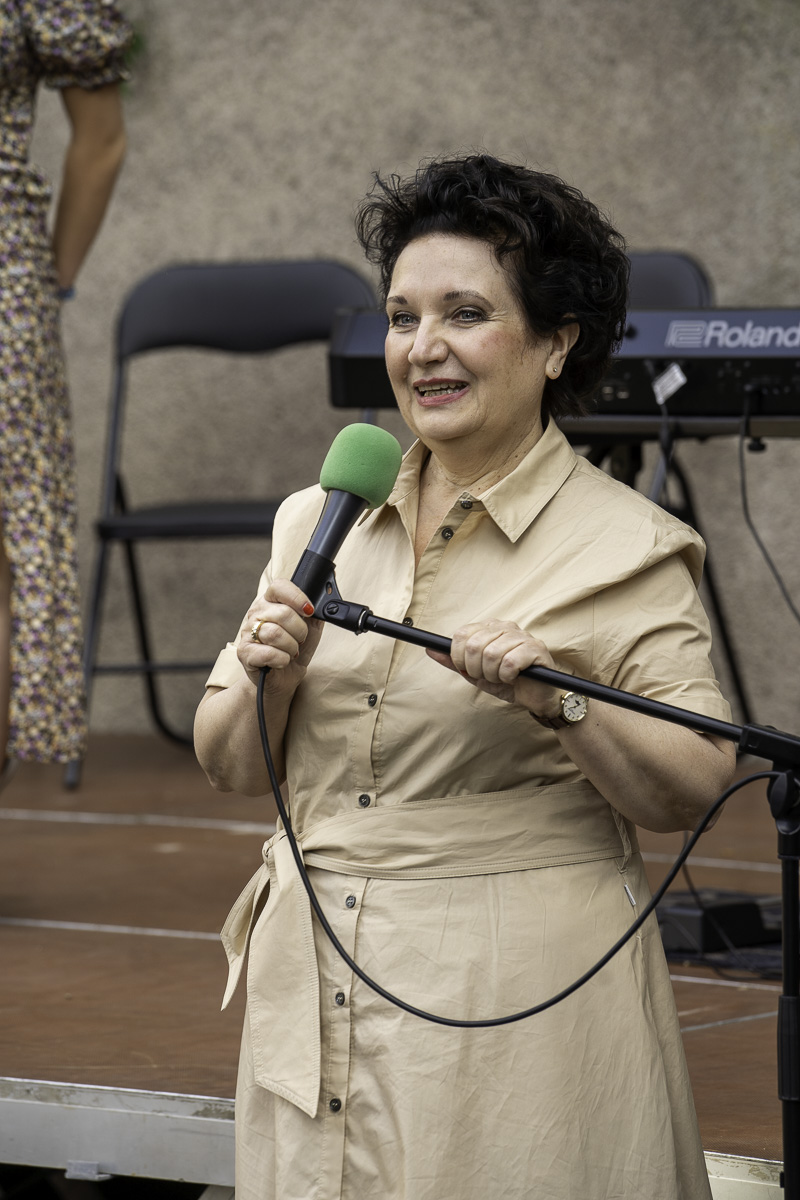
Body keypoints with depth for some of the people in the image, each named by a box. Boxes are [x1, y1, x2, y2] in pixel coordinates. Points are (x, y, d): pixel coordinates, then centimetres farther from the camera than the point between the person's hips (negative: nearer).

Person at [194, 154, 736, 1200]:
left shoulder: (623, 546, -6)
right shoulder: (318, 522, 8)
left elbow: (694, 790, -11)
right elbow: (232, 769, 11)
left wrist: (557, 701, -24)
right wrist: (267, 679, -9)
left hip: (523, 1006, -4)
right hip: (314, 993, 4)